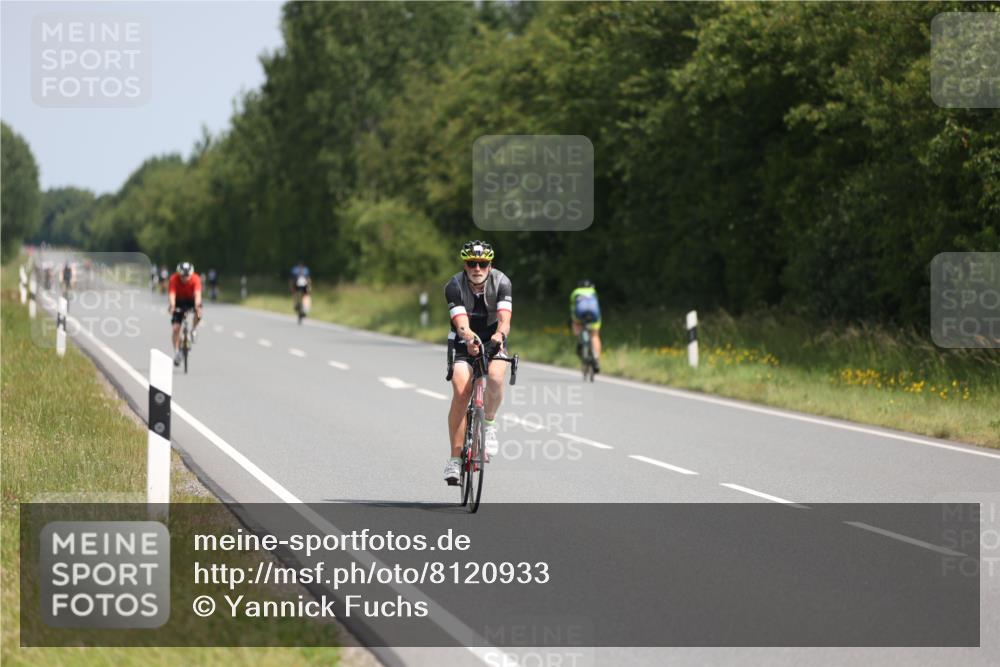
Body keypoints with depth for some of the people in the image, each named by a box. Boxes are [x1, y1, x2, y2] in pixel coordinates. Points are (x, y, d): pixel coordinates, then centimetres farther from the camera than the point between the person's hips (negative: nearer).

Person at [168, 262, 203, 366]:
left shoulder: (195, 279, -29)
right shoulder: (174, 279, -28)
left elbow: (197, 293, -42)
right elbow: (172, 293, -39)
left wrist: (197, 306, -60)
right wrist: (172, 306, -58)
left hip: (191, 300, 0)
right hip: (179, 302, 0)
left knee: (198, 313, -33)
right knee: (176, 328, -11)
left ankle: (193, 330, -6)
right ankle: (176, 352, 0)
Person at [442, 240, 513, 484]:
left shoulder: (501, 283, -19)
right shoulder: (454, 286, -20)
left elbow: (504, 319, -31)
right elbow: (461, 323, -32)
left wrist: (499, 335, -53)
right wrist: (469, 339, -54)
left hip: (493, 341, 0)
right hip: (464, 344, 0)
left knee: (495, 377, -32)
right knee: (461, 392, -22)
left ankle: (489, 421, -2)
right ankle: (455, 457, -17)